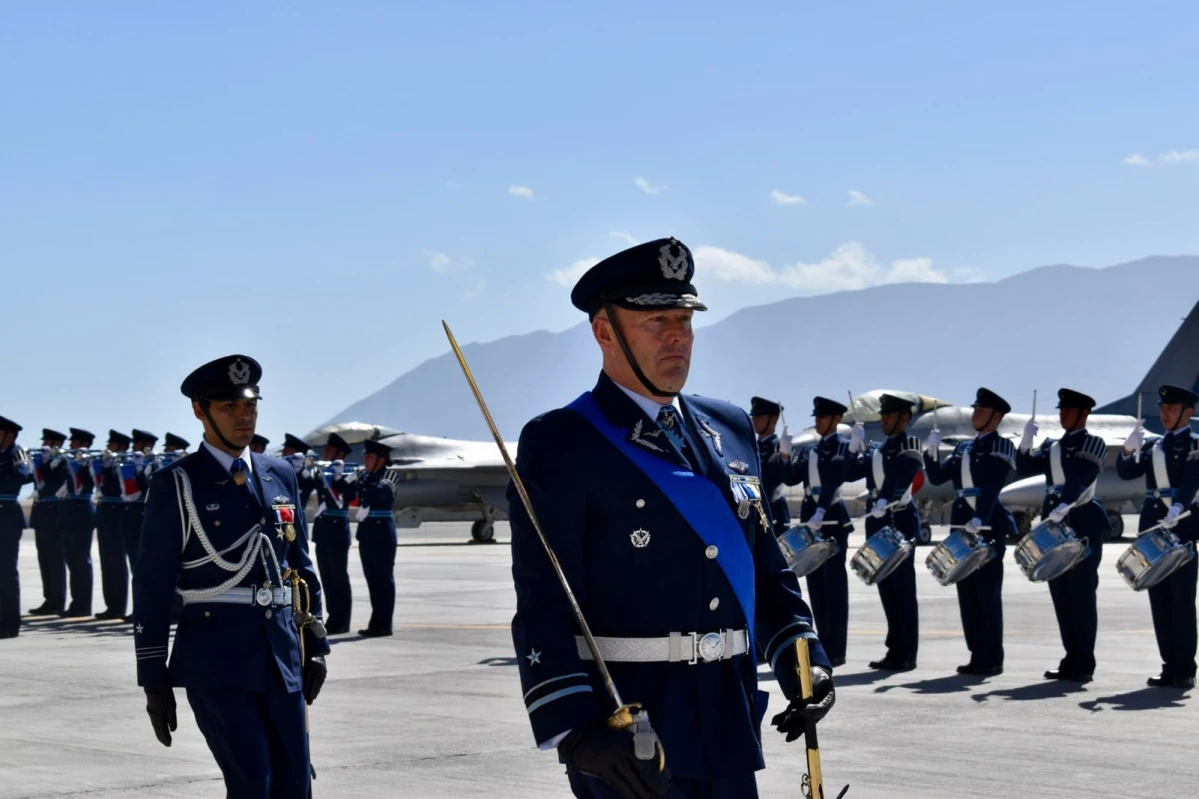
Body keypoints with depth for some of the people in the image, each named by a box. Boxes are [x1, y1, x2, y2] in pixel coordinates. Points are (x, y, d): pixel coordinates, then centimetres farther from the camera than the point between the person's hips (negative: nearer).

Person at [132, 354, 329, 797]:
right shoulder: (175, 484, -4)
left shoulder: (280, 475, 11)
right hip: (216, 662, -5)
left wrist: (316, 645, 11)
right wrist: (154, 680, -5)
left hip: (282, 657, 5)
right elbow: (151, 586, -3)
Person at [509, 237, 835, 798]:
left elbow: (768, 569, 20)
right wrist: (573, 728, -25)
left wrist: (803, 664, 6)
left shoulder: (732, 430, 13)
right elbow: (542, 604, -15)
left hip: (729, 729, 7)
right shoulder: (559, 444, -8)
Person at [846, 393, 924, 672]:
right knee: (886, 587, 9)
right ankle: (895, 650, 15)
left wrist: (885, 500, -41)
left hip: (901, 522, -8)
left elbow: (902, 478, -23)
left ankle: (906, 654, -4)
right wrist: (855, 446, -2)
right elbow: (851, 474, 11)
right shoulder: (876, 449, 17)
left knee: (903, 588, -6)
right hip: (877, 522, 8)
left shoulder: (910, 447, -6)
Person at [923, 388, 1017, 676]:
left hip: (989, 526, -8)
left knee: (988, 594, -6)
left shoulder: (1001, 446, -5)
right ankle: (978, 655, 13)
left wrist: (979, 519, -31)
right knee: (967, 594, 8)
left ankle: (993, 659, -2)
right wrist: (931, 452, -4)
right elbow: (937, 477, 13)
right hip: (962, 525, 8)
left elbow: (992, 487, -18)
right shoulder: (963, 448, 18)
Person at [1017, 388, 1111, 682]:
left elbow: (1082, 479, -18)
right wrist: (1026, 442, -7)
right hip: (1054, 525, 7)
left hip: (1083, 525, -7)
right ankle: (1072, 660, 13)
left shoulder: (1093, 444, -3)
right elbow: (1025, 469, 10)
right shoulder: (1052, 446, 17)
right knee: (1061, 596, 7)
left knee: (1082, 596, -6)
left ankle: (1084, 664, -4)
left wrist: (1063, 508, -32)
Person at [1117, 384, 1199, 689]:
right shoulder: (1153, 445, 16)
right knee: (1159, 599, 7)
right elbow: (1127, 472, 10)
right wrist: (1129, 450, -11)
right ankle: (1169, 666, 12)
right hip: (1153, 526, 6)